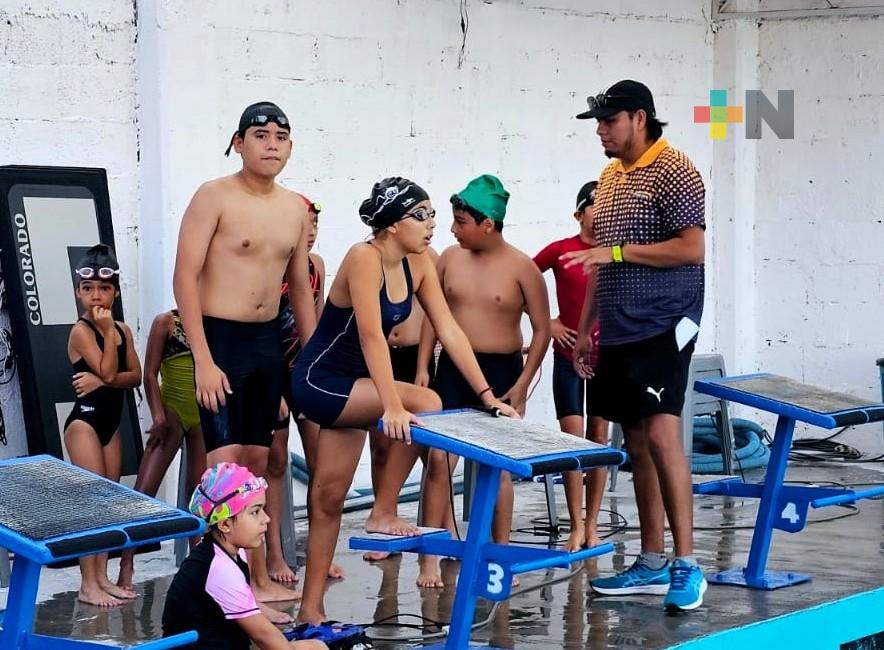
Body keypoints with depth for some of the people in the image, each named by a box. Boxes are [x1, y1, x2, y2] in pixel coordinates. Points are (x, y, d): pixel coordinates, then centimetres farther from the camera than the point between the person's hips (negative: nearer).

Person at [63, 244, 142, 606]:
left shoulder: (123, 330, 8)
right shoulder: (81, 331, -13)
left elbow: (135, 376, 1)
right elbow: (108, 372, -20)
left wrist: (104, 380, -16)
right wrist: (107, 331, -19)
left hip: (111, 422, 8)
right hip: (84, 422, -8)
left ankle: (102, 577, 15)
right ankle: (88, 585, -7)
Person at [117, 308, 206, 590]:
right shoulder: (166, 321, -2)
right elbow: (150, 374, -5)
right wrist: (159, 416, -13)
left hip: (204, 414, 4)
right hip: (173, 411, -4)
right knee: (144, 491, -9)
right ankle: (126, 564, -6)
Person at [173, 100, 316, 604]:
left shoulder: (295, 208, 10)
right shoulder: (215, 197, -9)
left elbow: (300, 288, 18)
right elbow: (185, 277, -13)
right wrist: (203, 359, -18)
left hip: (269, 342, 6)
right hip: (220, 338, -6)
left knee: (257, 462, 11)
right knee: (226, 463, -11)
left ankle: (259, 577, 18)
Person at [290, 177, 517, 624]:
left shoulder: (418, 264, 0)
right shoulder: (364, 257, -23)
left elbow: (449, 331, -1)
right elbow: (372, 336, -31)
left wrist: (486, 396, -7)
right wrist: (393, 406, -39)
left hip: (350, 384, 8)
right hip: (319, 380, -8)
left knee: (329, 499, 9)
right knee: (425, 404, -24)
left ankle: (310, 611, 15)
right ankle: (383, 514, -10)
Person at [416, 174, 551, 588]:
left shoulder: (521, 268, -9)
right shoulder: (450, 258, 2)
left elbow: (541, 329, -6)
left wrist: (522, 384, -10)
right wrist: (423, 368, 3)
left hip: (501, 371, -2)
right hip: (453, 368, 3)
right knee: (439, 457, -4)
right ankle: (430, 556, 2)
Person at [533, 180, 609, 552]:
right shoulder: (560, 251, -4)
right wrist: (546, 322, -3)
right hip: (569, 351, -1)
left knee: (599, 437, 5)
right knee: (572, 439, -3)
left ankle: (592, 523, 13)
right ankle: (576, 526, 2)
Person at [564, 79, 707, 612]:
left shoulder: (673, 172, -9)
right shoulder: (611, 177, 16)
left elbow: (693, 248, -17)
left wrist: (619, 250, -18)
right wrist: (586, 326, 19)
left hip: (662, 326, -8)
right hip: (618, 330, 9)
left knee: (661, 433, -17)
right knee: (636, 443, 9)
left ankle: (687, 567, -15)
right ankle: (652, 565, 15)